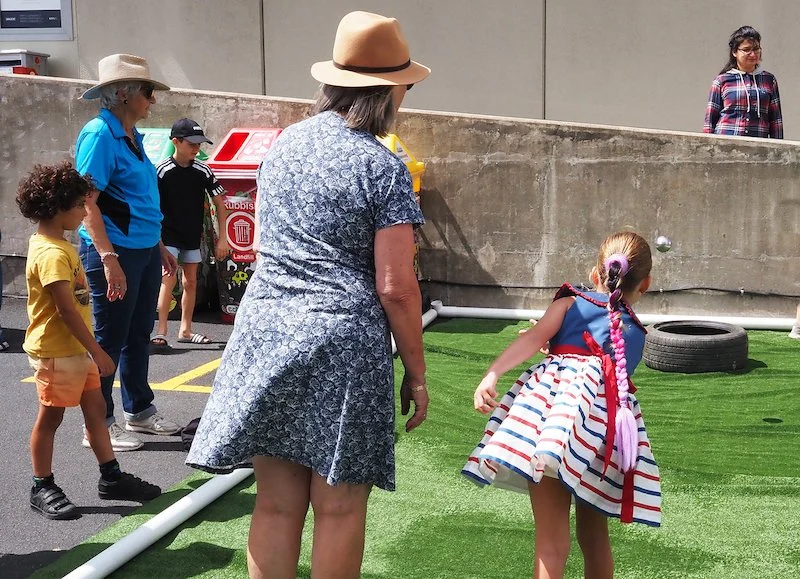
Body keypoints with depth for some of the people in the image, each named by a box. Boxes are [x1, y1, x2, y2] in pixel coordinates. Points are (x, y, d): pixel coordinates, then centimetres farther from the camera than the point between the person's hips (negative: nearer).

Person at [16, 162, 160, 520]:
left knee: (95, 408, 13)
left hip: (75, 349, 10)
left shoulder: (58, 244, 11)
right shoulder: (52, 253, -21)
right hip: (56, 351, -10)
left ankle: (111, 478, 22)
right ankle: (42, 490, 15)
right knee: (50, 417, 2)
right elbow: (66, 308, -24)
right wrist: (97, 352, -21)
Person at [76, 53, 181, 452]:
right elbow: (87, 203, -19)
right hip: (115, 252, -9)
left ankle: (139, 411, 30)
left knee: (139, 336, 17)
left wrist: (159, 247, 21)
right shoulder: (100, 134, -14)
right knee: (109, 340, 0)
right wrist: (108, 258, -25)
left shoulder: (131, 136, 13)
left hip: (144, 250, 9)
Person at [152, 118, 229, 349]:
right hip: (168, 235, -5)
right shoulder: (162, 170, -13)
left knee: (190, 282, 10)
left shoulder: (203, 170, -2)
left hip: (193, 236, 5)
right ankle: (160, 332, -13)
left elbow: (219, 202, 4)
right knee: (168, 279, -15)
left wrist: (222, 237, 1)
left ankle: (185, 330, 22)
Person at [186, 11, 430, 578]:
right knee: (339, 509, 5)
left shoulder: (283, 144, 11)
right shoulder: (383, 167, -9)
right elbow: (395, 287, -11)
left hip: (265, 333, 6)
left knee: (277, 503, 11)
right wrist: (416, 372, -2)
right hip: (341, 342, -6)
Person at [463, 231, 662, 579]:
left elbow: (535, 337, 2)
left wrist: (492, 374, -9)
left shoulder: (571, 302, 19)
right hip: (611, 417, 4)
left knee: (552, 539, -7)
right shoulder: (637, 334, 30)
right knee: (593, 534, 22)